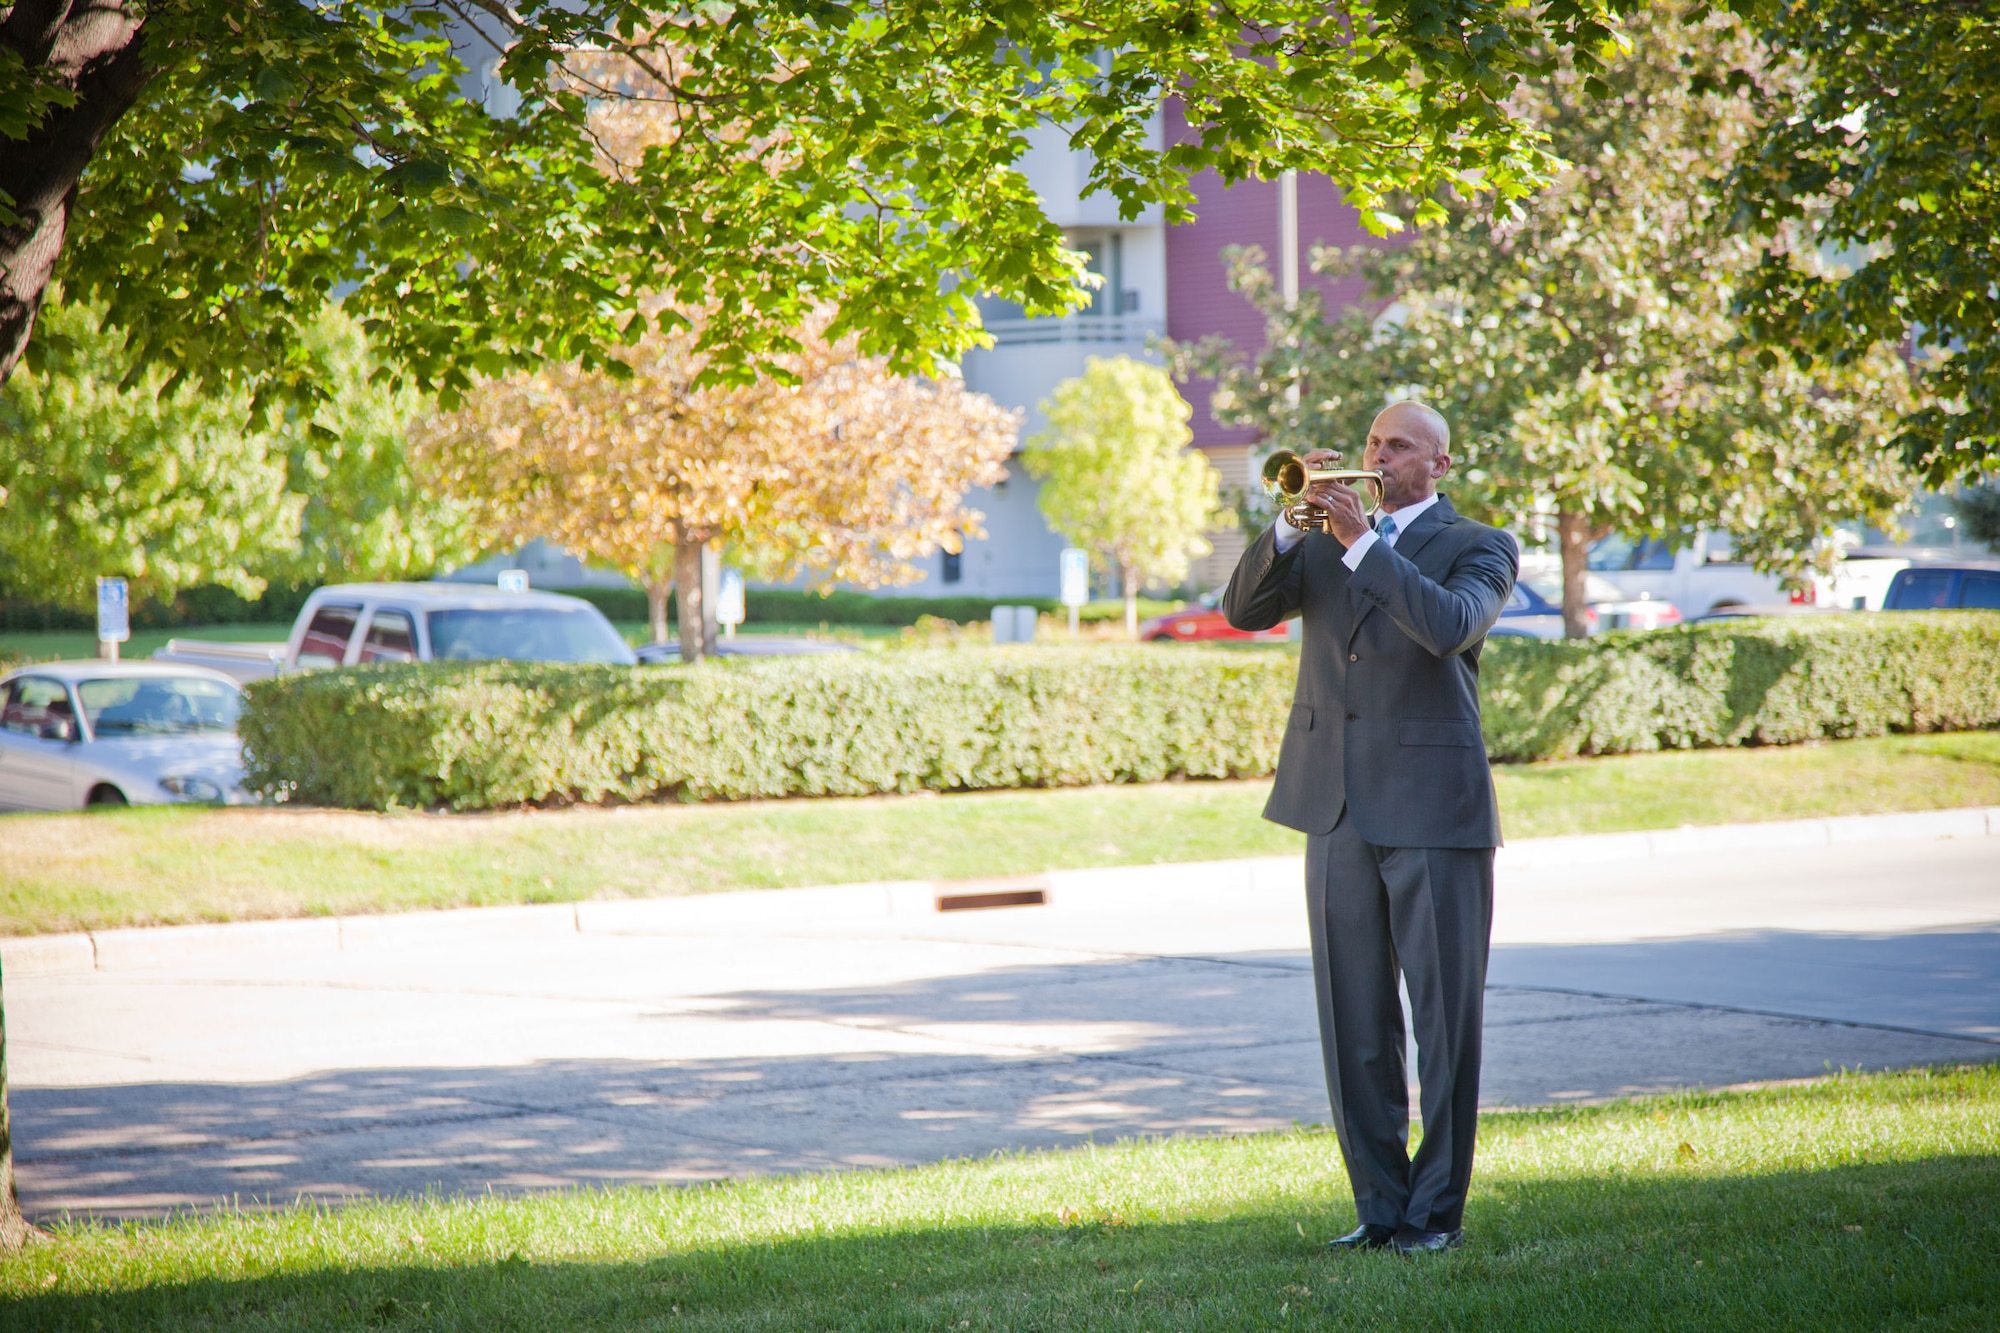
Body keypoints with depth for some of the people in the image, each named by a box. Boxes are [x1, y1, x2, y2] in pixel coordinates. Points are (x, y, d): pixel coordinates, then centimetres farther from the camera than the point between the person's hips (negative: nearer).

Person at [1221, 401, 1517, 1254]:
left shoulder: (1478, 548, 3)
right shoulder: (1325, 538, 16)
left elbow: (1449, 625, -18)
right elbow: (1244, 608, 3)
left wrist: (1362, 541, -18)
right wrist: (1294, 522, -10)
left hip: (1432, 807, -4)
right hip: (1339, 810, 4)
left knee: (1445, 1017, -2)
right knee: (1356, 1023, 6)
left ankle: (1437, 1210, 4)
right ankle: (1379, 1206, 13)